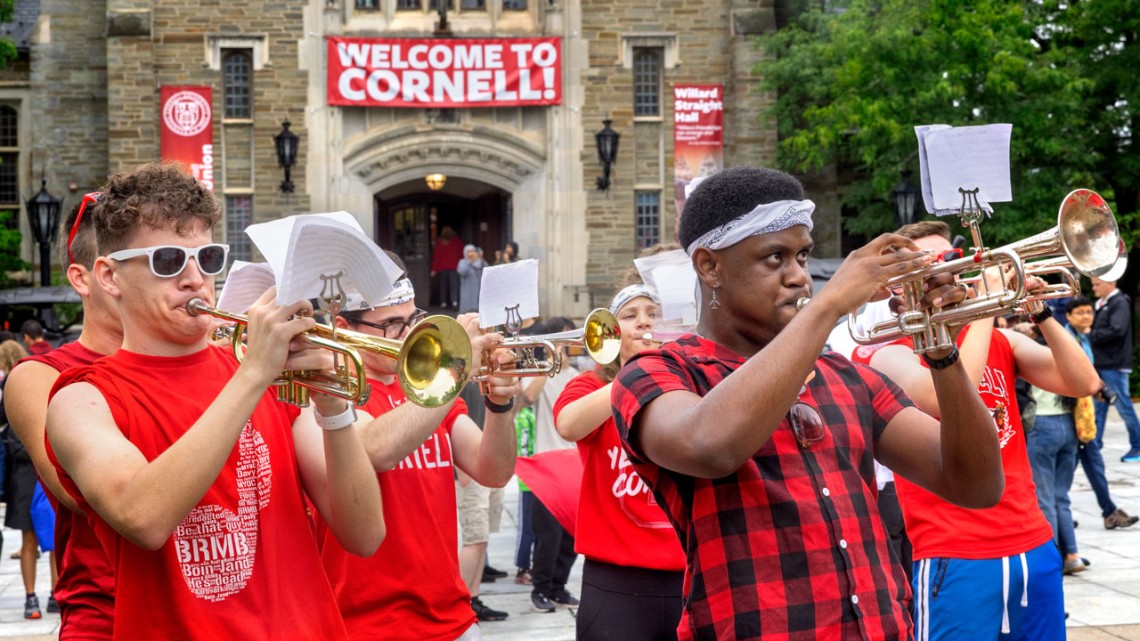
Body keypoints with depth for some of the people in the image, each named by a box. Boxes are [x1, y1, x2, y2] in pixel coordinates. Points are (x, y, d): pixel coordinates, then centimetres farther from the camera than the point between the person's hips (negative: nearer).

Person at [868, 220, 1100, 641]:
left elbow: (1084, 384, 2)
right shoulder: (891, 352, -4)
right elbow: (947, 405, -24)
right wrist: (985, 307, -16)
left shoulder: (1001, 341, 13)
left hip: (1034, 547, 6)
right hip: (954, 558, -6)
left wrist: (1040, 313, -9)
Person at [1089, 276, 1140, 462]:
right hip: (1100, 364, 8)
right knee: (1098, 406, 9)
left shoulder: (1120, 303, -10)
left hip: (1114, 365, -8)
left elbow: (1116, 331, -22)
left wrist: (1090, 335, -15)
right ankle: (1095, 443, 12)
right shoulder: (1101, 304, 15)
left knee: (1123, 405, -2)